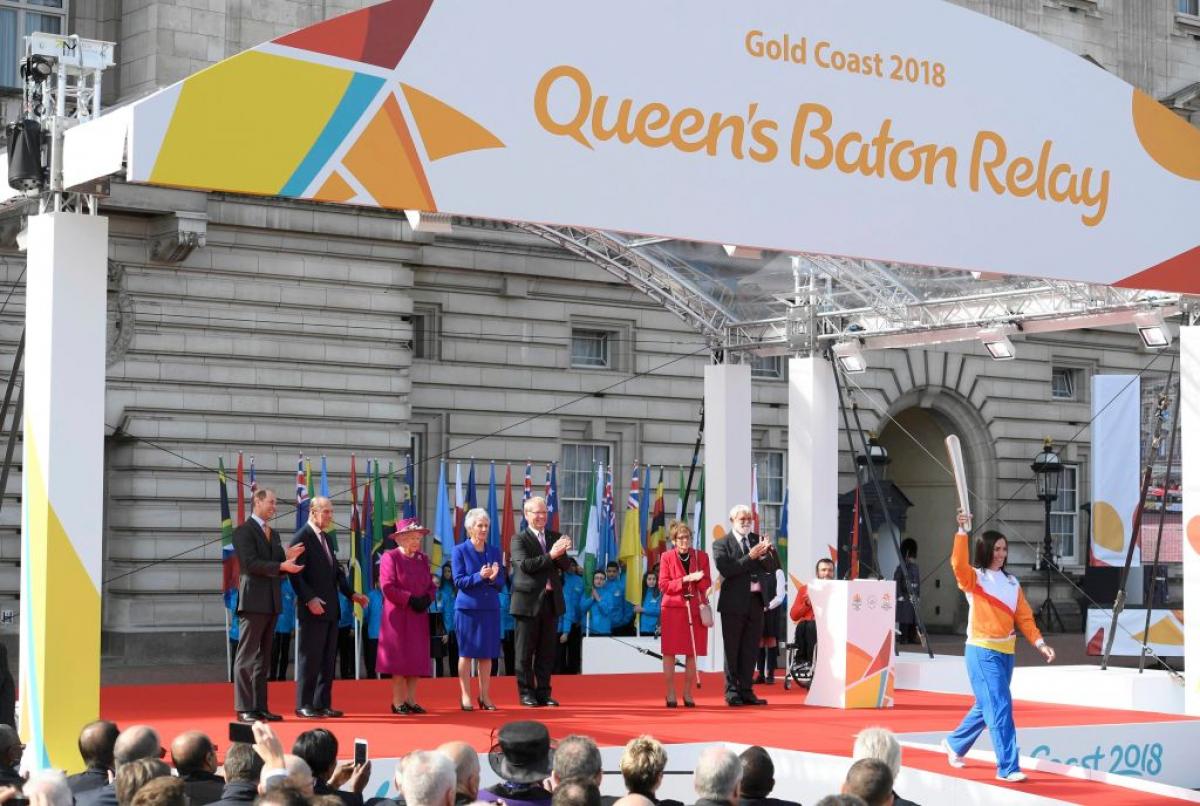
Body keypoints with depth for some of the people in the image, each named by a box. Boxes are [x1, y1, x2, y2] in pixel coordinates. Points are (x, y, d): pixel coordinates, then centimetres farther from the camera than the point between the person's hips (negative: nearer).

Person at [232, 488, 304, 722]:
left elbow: (277, 564, 16)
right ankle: (244, 709, -4)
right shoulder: (243, 531, -6)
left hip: (271, 602, 8)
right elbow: (251, 563, -16)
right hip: (253, 601, -8)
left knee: (263, 658, 10)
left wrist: (288, 558, -5)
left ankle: (260, 707, 14)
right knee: (247, 657, -5)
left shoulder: (273, 534, 19)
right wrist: (281, 566, -21)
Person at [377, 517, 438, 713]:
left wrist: (426, 599, -8)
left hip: (418, 616, 6)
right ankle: (398, 702, 0)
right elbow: (388, 587, -14)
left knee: (417, 658, 4)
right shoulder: (390, 557, -6)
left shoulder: (422, 559, 13)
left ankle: (411, 700, 9)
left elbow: (431, 586, 13)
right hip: (398, 616, -6)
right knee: (399, 658, -4)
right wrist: (410, 599, -18)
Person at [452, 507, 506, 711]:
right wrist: (480, 576, -21)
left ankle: (485, 696, 12)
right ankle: (465, 696, 5)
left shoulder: (494, 551, 10)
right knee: (466, 653, 0)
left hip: (490, 608, 4)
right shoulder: (460, 551, -1)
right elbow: (458, 581, -8)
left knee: (486, 655, 5)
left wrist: (493, 578, -14)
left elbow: (501, 583, 9)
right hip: (467, 608, -4)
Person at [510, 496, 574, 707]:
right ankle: (526, 693, 7)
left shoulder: (555, 537, 12)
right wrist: (550, 555, -23)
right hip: (528, 601, -5)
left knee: (547, 650, 8)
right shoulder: (519, 539, -3)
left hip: (551, 600, 5)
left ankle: (543, 693, 14)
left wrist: (561, 553, -16)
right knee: (525, 651, 1)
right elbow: (525, 565, -17)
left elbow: (565, 565, 5)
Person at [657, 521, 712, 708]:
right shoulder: (666, 557, 1)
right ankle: (670, 694, 2)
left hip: (695, 609, 2)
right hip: (673, 608, -2)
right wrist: (685, 579, -15)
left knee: (692, 653, 2)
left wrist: (699, 578, -17)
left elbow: (706, 584, 4)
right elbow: (663, 585, -6)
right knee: (669, 652, -4)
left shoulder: (701, 556, 7)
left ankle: (688, 694, 10)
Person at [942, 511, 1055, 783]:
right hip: (982, 651, -6)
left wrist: (1039, 643, -3)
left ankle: (954, 744, 39)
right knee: (999, 708, -12)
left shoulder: (1011, 582, 11)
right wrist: (962, 531, -32)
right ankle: (1007, 768, -10)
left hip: (1006, 652, 7)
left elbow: (1024, 616, 8)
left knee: (986, 707, 17)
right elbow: (958, 563, -26)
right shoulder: (974, 578, -5)